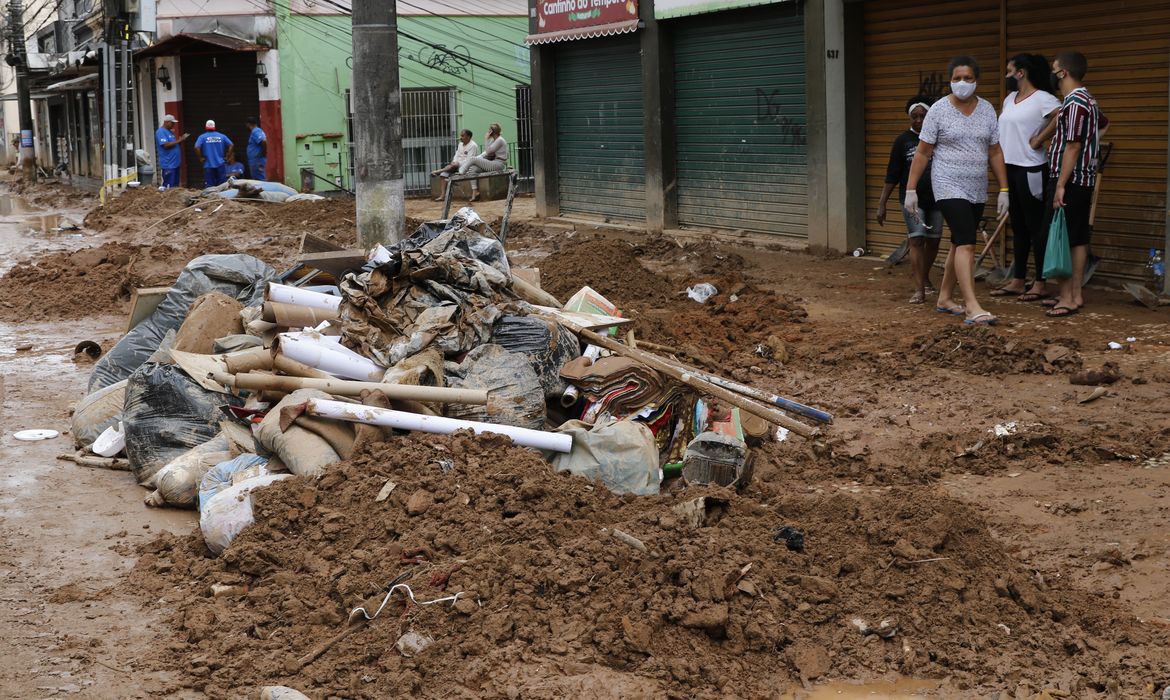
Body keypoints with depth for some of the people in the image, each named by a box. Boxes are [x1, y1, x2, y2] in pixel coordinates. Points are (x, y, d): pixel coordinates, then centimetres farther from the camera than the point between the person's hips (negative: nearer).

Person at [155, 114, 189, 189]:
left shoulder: (170, 131, 17)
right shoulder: (160, 132, -11)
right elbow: (166, 145, -23)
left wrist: (181, 139, 5)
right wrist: (178, 141, -18)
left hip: (175, 163, 10)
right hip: (168, 165, -10)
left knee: (175, 186, 12)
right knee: (168, 187, -10)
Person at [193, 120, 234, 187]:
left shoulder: (202, 137, -1)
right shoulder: (222, 136, 6)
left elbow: (197, 147, -14)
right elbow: (231, 145, 0)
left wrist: (200, 158, -3)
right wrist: (227, 157, 5)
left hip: (208, 165, -2)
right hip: (220, 164, 2)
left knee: (209, 186, 0)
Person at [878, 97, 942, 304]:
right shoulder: (903, 141, 0)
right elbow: (892, 176, 1)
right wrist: (882, 204, -2)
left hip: (936, 199, 3)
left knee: (933, 241, 11)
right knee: (916, 241, -11)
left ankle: (925, 277, 36)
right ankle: (919, 289, -13)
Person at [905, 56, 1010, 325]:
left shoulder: (987, 109, 7)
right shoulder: (938, 110, -6)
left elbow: (995, 152, 10)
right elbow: (922, 153, -4)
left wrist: (1004, 190, 6)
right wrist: (911, 190, -7)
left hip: (977, 190, 5)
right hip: (949, 188, -5)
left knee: (959, 244, 13)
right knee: (966, 243, -16)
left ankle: (944, 298, 26)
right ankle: (972, 307, -21)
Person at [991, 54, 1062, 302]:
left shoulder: (1042, 99, -12)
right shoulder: (1009, 99, 13)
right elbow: (1001, 127, 23)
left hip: (1030, 171, -8)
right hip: (1009, 169, 8)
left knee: (1036, 226, -2)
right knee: (1018, 226, 13)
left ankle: (1040, 283, 3)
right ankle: (1018, 281, 19)